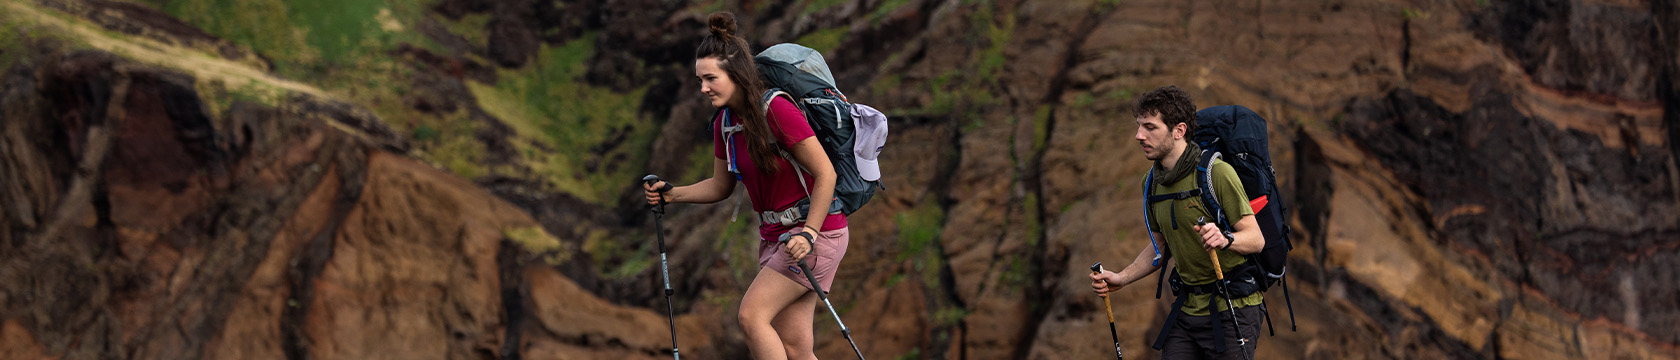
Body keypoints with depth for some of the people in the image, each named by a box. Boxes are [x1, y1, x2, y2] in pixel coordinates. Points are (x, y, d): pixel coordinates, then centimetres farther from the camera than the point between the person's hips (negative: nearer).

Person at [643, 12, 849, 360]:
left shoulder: (777, 110, -20)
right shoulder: (724, 122, 5)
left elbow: (825, 174, -19)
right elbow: (721, 186, 17)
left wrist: (809, 234, -23)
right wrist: (672, 194, 3)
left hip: (818, 230, -8)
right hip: (775, 235, 8)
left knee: (752, 315, -17)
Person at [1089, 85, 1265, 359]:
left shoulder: (1217, 173, -15)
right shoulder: (1153, 183, 8)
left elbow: (1256, 239, -16)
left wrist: (1225, 239, -37)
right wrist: (1121, 279, 6)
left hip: (1232, 308, -6)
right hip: (1188, 308, 6)